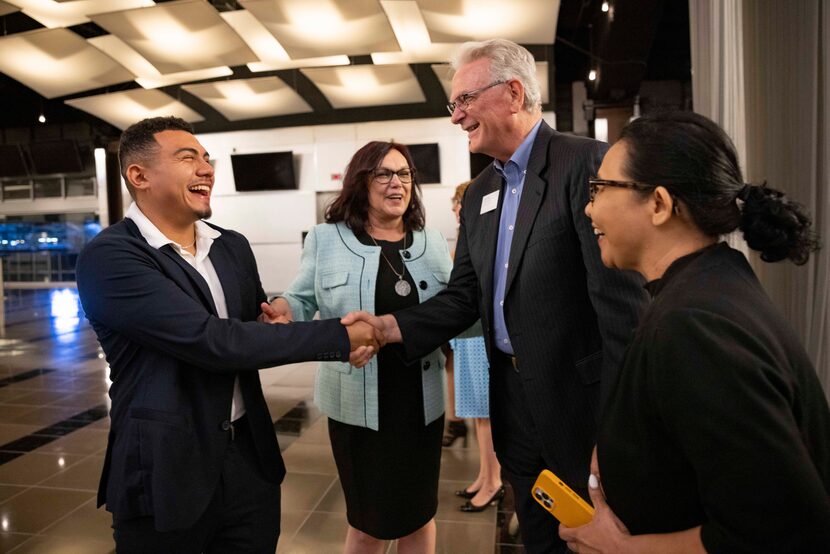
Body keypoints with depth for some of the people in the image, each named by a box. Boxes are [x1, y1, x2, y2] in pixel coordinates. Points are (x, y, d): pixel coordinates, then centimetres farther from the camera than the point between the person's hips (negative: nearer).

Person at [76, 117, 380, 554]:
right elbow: (210, 341, -24)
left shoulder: (233, 246, 5)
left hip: (250, 457, 6)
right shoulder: (109, 256, -16)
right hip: (167, 472, -5)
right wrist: (337, 336, -21)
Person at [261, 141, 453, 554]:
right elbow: (302, 301, 1)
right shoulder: (326, 239, -1)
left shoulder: (433, 243, 7)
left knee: (419, 513, 19)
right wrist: (280, 310, -20)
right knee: (368, 521, 13)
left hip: (421, 401, 3)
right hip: (357, 403, -2)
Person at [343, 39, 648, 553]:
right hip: (513, 399, 7)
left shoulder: (586, 162, -15)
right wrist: (392, 327, -7)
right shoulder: (480, 193, 10)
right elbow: (464, 296, 9)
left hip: (578, 397, -7)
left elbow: (620, 295, -20)